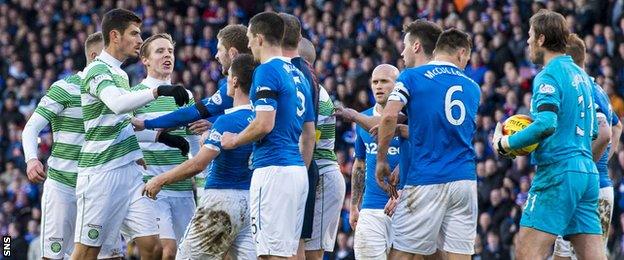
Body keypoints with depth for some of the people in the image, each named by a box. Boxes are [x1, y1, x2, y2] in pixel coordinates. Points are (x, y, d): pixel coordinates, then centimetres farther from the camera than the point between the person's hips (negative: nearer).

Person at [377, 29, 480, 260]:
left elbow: (389, 117, -13)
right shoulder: (472, 87, 15)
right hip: (465, 179, 4)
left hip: (426, 182, -4)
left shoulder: (411, 76, 2)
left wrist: (382, 160, 0)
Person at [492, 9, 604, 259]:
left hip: (558, 172, -9)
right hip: (587, 172, 9)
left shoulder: (549, 76, -9)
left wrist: (505, 144, -13)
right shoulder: (580, 75, 18)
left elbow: (546, 124, -23)